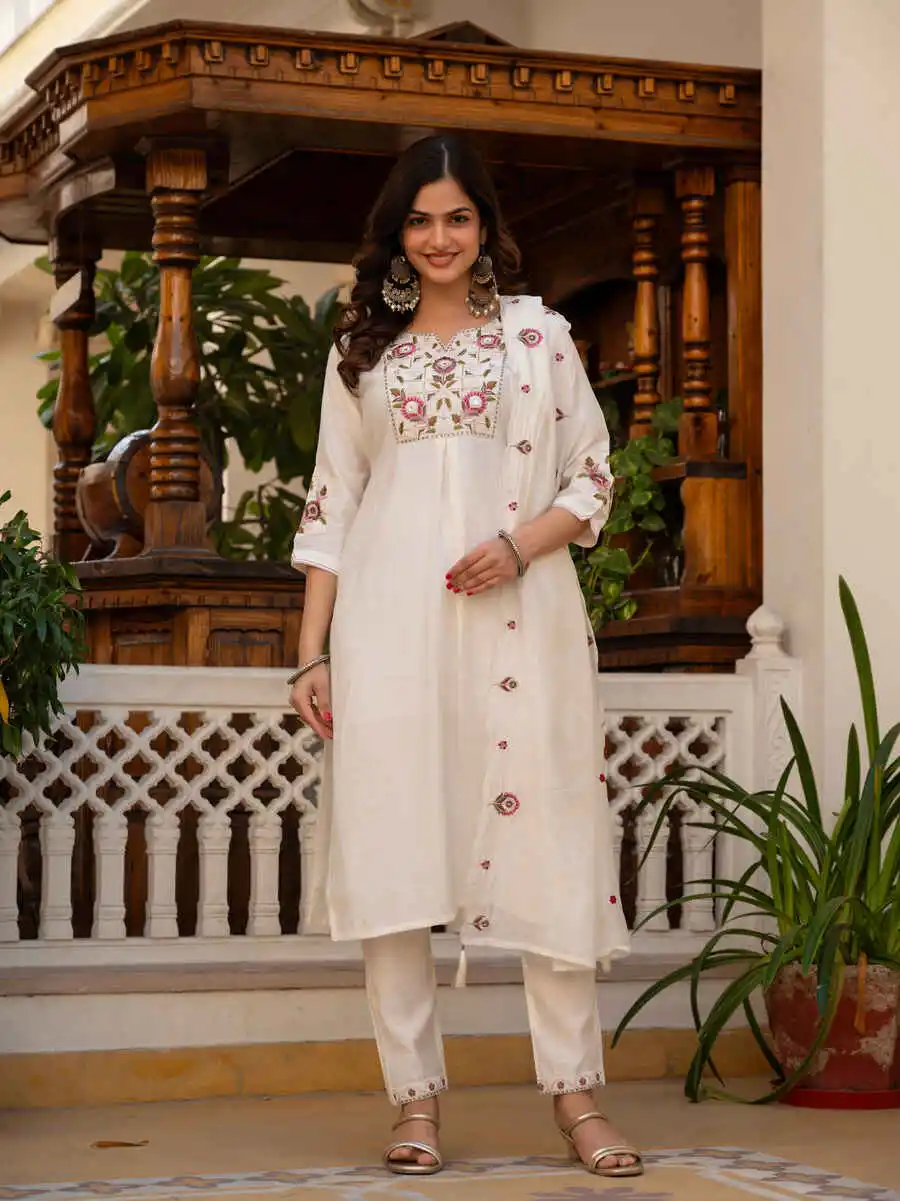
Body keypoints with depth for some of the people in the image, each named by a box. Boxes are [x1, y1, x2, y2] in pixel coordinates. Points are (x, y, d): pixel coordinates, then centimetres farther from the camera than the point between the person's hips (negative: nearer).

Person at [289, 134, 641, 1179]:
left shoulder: (538, 335, 12)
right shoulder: (360, 350, 16)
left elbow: (593, 479, 9)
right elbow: (331, 506, 12)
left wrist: (521, 545, -10)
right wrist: (312, 653, 4)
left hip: (517, 615, -1)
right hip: (389, 621, 1)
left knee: (543, 841, -5)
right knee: (394, 848, -4)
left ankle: (574, 1093, 1)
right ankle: (416, 1100, 1)